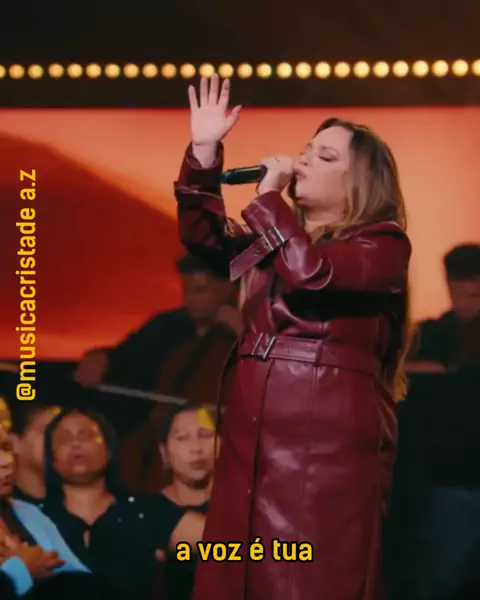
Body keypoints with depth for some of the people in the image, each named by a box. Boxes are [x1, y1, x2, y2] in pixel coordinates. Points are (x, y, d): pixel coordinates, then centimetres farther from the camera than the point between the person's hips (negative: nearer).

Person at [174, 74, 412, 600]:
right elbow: (204, 236, 13)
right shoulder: (276, 236, 21)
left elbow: (312, 271, -20)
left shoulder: (383, 244, -4)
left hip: (329, 437, -7)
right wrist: (204, 151, 4)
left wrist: (268, 195, -10)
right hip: (253, 431, 7)